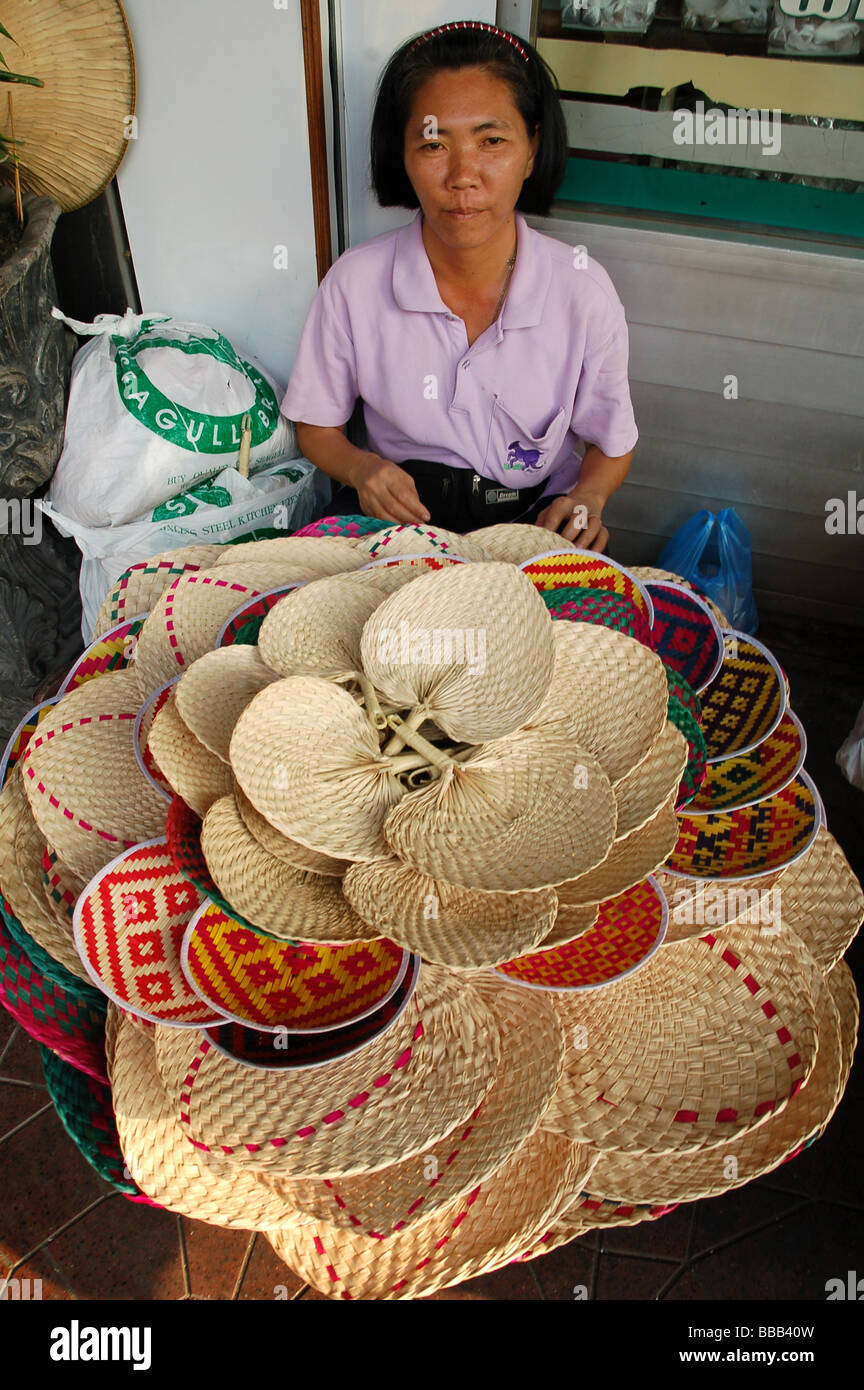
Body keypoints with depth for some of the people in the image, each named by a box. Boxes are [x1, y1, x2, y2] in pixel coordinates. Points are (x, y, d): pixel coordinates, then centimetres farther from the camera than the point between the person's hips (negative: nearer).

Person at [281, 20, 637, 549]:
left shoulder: (582, 288, -8)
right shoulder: (355, 282, -7)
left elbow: (613, 446, 5)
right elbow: (318, 428, 6)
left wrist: (586, 497, -17)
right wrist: (361, 468, -16)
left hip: (538, 512, 1)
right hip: (398, 504, 0)